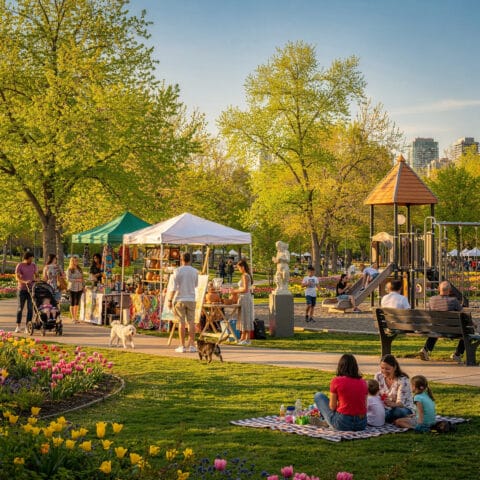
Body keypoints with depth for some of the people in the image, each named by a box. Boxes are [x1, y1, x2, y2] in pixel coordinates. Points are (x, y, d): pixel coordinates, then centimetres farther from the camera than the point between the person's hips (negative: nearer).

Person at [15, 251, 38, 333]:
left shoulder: (33, 265, 8)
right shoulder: (19, 266, -5)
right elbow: (17, 277, -14)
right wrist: (25, 282, -31)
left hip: (31, 289, 3)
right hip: (22, 289, -3)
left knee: (30, 308, -3)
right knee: (20, 308, 1)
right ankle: (18, 326, 7)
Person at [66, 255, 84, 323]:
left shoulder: (80, 269, 10)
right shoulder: (69, 270, -5)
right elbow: (68, 279, -13)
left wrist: (83, 286, 11)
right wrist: (76, 280, -18)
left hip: (79, 288, 5)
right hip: (72, 288, -5)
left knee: (77, 303, 9)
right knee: (72, 303, -1)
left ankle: (76, 317, 16)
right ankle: (73, 318, 2)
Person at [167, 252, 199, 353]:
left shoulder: (177, 271, -6)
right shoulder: (194, 271, 3)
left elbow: (174, 287, -9)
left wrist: (170, 300, -5)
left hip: (179, 299, -2)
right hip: (191, 299, 2)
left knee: (181, 323, 0)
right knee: (191, 322, 6)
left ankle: (182, 346, 1)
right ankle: (192, 345, 4)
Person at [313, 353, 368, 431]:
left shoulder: (336, 381, -9)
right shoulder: (363, 382, 4)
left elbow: (332, 407, -7)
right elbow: (365, 406, 8)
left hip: (342, 423, -5)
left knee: (318, 396, 16)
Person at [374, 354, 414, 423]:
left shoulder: (402, 380, -18)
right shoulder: (378, 376, -3)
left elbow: (400, 403, -23)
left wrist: (392, 404, -47)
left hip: (404, 409, -4)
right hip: (386, 408, 4)